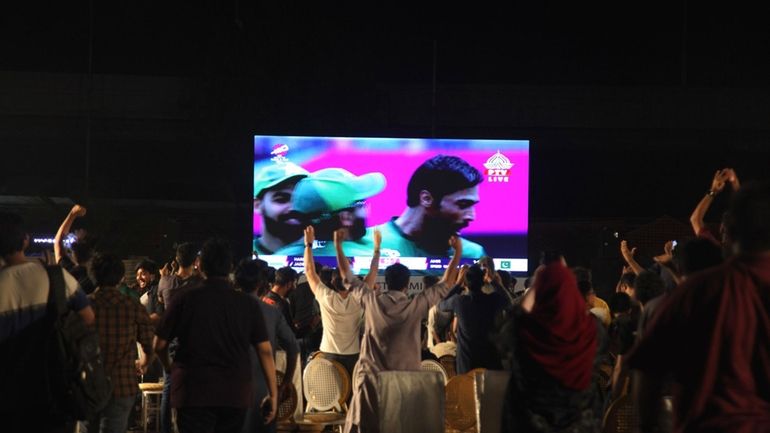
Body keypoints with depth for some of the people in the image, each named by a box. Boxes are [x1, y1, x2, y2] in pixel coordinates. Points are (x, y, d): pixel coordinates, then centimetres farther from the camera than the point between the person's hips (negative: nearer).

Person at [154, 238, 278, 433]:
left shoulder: (185, 300, -5)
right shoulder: (249, 304, -2)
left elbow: (159, 344, 2)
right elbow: (265, 351, -3)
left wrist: (168, 366, 23)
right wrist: (273, 394, 3)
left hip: (194, 393, -2)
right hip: (236, 395, 2)